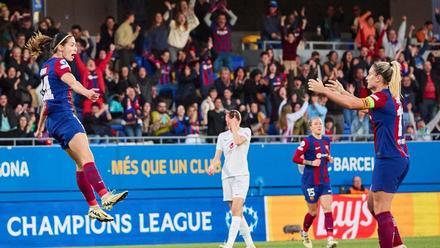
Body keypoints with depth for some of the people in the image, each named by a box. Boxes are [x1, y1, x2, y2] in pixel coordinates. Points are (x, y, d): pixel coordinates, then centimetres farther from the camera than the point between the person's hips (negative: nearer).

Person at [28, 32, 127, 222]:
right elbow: (71, 81, -28)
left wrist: (40, 126, 40)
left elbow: (47, 100, 33)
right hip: (64, 116, -10)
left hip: (53, 121, 10)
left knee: (81, 164, 7)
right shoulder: (59, 63, -5)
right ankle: (105, 196, -41)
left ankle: (93, 207, 3)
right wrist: (86, 92, -47)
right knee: (87, 158, -25)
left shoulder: (46, 67, 22)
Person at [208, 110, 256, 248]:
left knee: (236, 209, -18)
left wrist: (233, 126, -5)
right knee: (237, 212, 6)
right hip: (227, 176, 5)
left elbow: (238, 140, -18)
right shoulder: (222, 136, 16)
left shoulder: (245, 131, 3)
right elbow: (218, 155, 11)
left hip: (241, 175, -5)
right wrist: (213, 165, -9)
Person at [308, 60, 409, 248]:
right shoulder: (392, 97, 15)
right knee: (372, 205, 16)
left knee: (381, 210, -8)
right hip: (401, 159, 9)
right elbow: (361, 103, 31)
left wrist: (323, 90, -15)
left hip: (389, 160, -9)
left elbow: (352, 104, -23)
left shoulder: (382, 97, -12)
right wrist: (343, 91, 29)